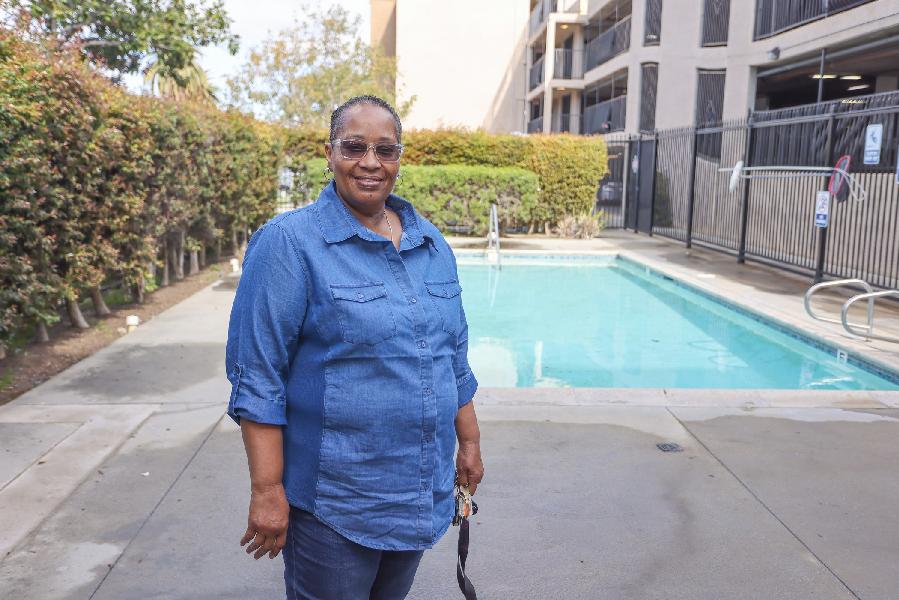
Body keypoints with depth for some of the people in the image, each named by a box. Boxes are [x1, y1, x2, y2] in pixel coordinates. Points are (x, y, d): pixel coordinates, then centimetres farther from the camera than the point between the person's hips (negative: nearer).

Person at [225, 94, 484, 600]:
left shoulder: (432, 244, 5)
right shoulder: (288, 243, -13)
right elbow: (257, 379, -15)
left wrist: (469, 443, 13)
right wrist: (268, 492, -17)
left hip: (421, 492, 6)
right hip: (333, 503, -5)